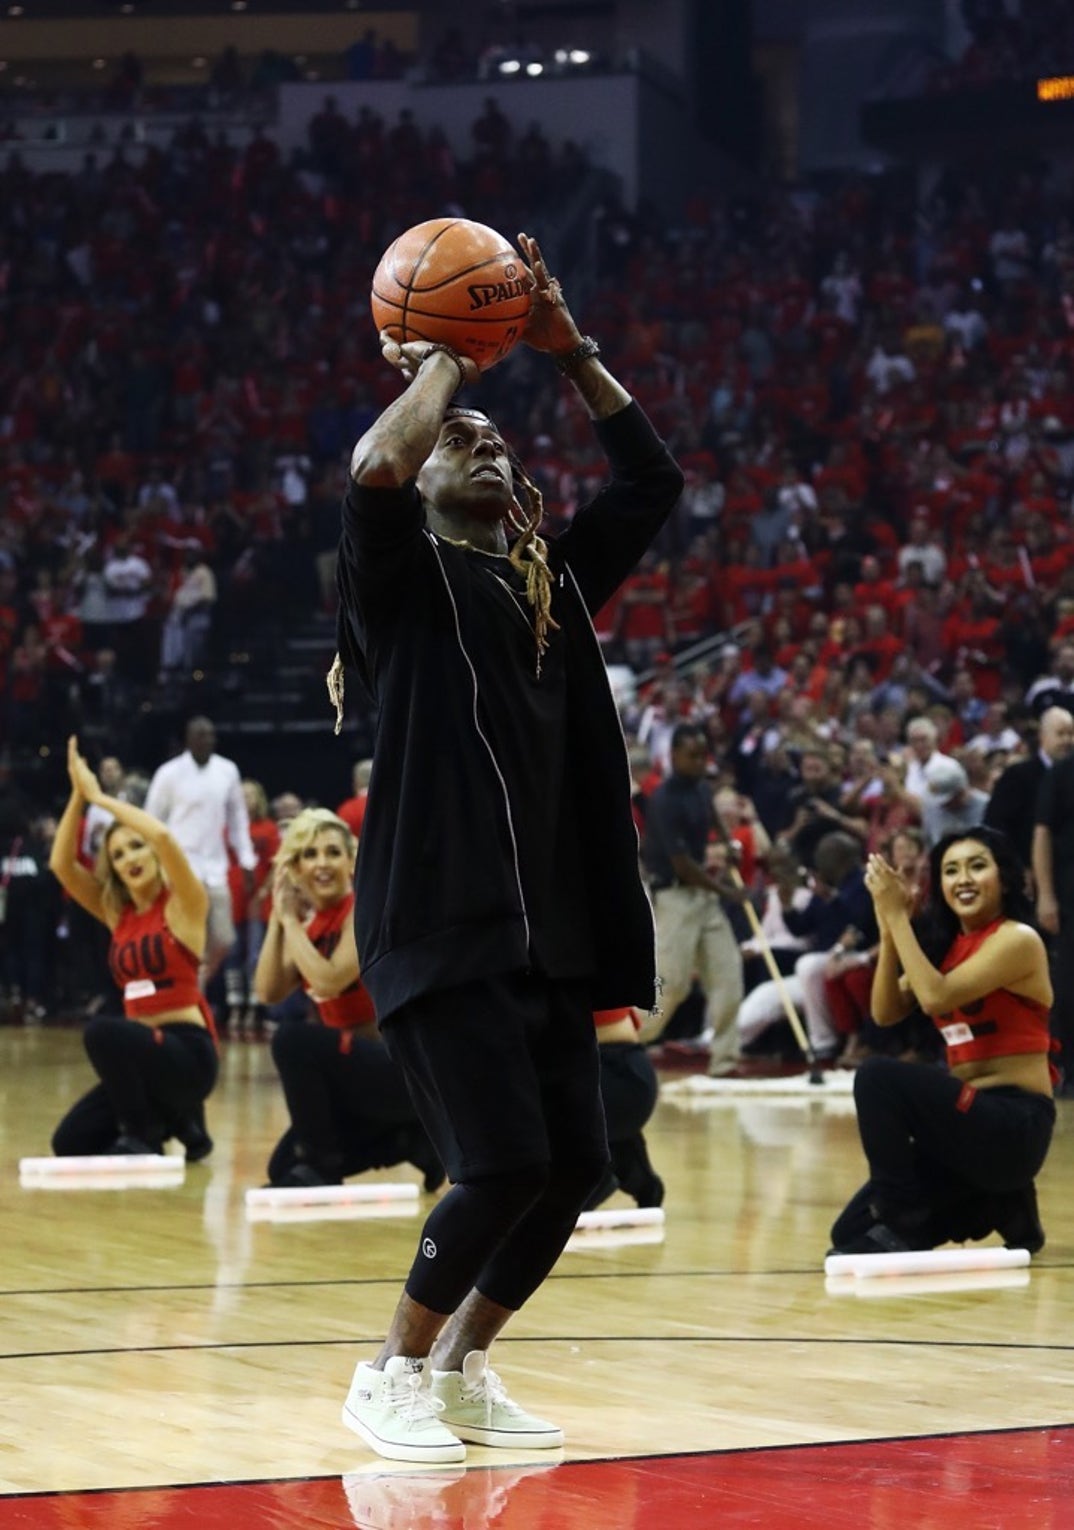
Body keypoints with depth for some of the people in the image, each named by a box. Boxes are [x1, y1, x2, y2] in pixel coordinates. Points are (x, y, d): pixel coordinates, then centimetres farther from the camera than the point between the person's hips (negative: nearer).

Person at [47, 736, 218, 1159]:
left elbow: (164, 836, -22)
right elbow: (61, 863, 5)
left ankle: (142, 1137, -13)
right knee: (70, 1144, -5)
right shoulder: (116, 913, 13)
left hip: (187, 1052, -7)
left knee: (101, 1030, -33)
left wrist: (100, 797, -13)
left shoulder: (183, 905, -4)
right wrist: (79, 796, -3)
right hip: (144, 1053, 7)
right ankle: (176, 1121, 15)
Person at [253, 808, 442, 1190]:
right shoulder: (311, 924, 9)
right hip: (364, 1070, 9)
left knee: (293, 1041, -29)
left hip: (406, 1066, -9)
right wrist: (277, 917, -8)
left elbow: (328, 981, -27)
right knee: (283, 1168, 4)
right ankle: (410, 1140, 13)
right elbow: (268, 992, -5)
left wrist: (290, 919, -16)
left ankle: (322, 1166, -15)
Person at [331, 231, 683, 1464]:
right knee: (502, 1167, -15)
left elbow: (652, 477, 18)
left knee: (571, 1171, 3)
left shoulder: (555, 583, 18)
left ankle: (463, 1368, 22)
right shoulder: (406, 579, 0)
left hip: (550, 932, 7)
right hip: (440, 930, -7)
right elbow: (374, 466, -20)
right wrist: (442, 362, -4)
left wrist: (567, 349, 12)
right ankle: (390, 1375, 5)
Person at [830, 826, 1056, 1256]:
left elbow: (937, 997, -21)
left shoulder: (1017, 940, -10)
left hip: (1016, 1126, -8)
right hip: (970, 1121, 8)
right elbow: (886, 1012, 6)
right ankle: (998, 1206, 14)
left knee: (878, 1076, -27)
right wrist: (887, 928, -5)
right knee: (850, 1235, 0)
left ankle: (902, 1221, -15)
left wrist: (898, 916, -16)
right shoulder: (949, 944, 15)